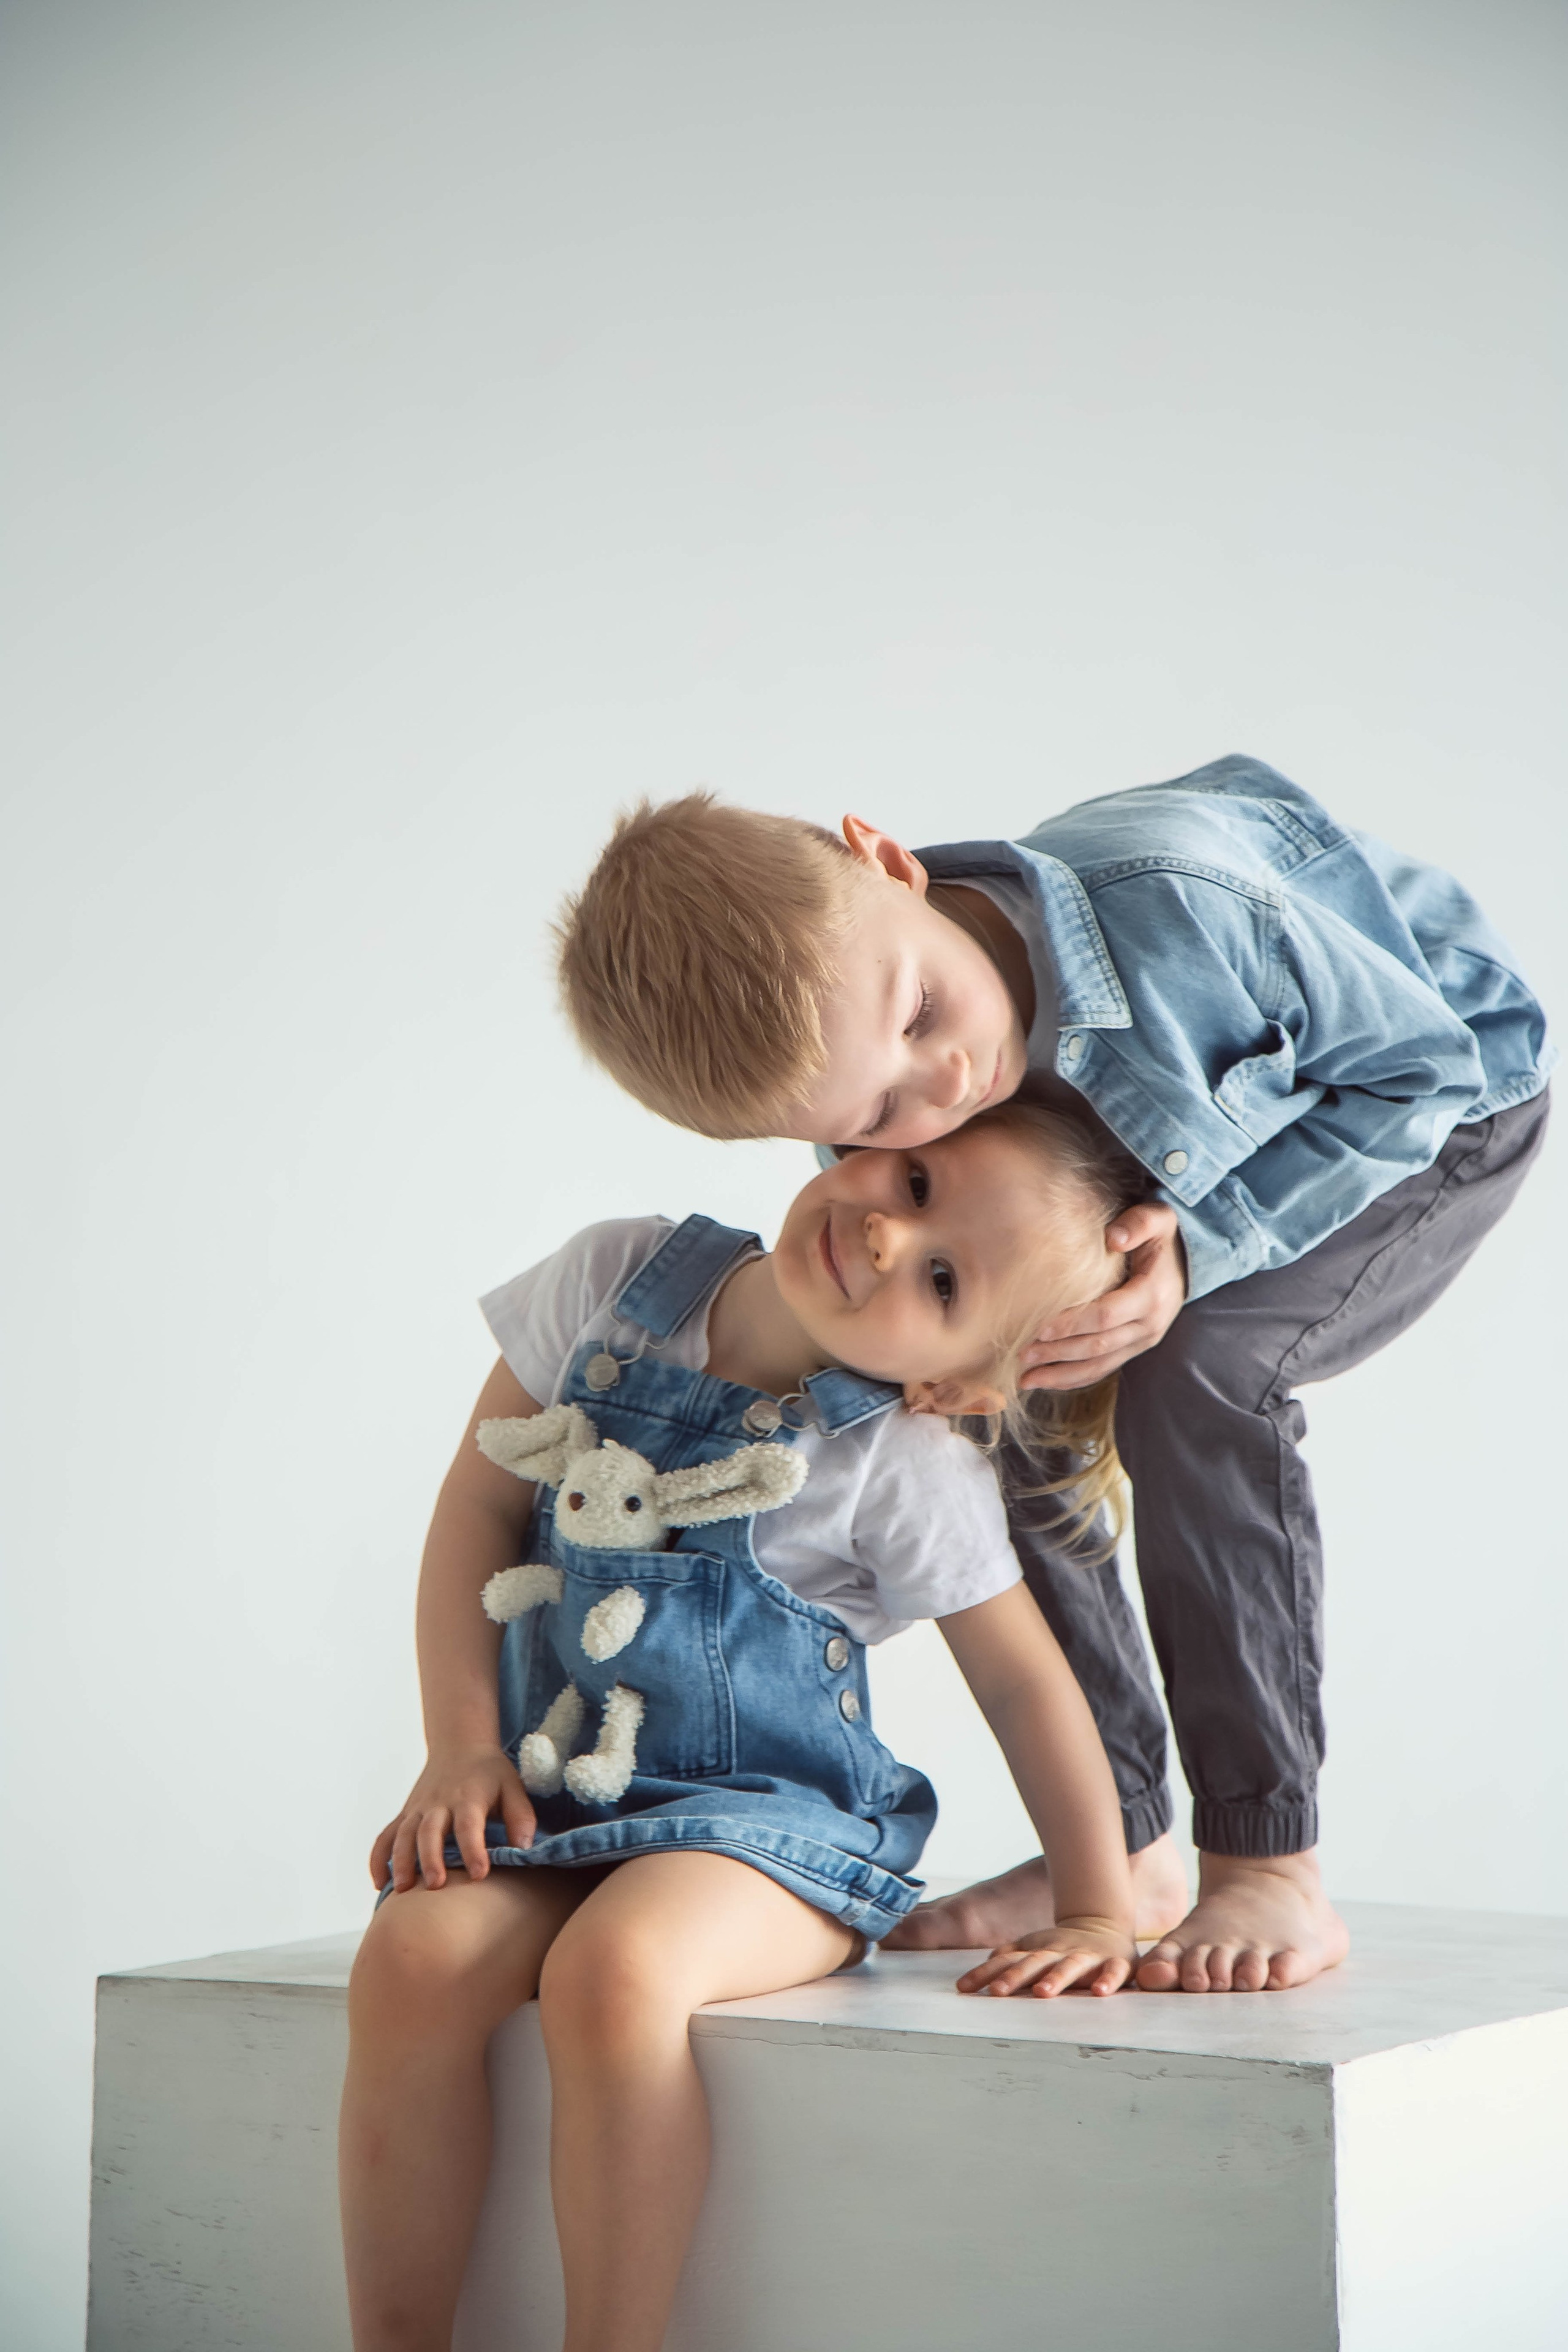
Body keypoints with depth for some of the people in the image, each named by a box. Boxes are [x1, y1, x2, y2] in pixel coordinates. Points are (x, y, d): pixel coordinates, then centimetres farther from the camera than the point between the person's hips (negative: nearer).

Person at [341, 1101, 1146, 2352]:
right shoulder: (618, 1279, -3)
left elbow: (1026, 1683, -1)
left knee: (616, 1965, -34)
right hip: (553, 1796, 4)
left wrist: (1099, 1917, 0)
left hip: (770, 1820, -4)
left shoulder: (910, 1472, -11)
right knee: (413, 1958, -25)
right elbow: (481, 1502, 4)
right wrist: (464, 1747, -2)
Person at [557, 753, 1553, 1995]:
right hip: (1193, 1163, 6)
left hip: (1437, 1112, -5)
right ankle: (1117, 1855, 8)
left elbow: (1424, 1062, -26)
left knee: (1196, 1380, -30)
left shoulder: (1175, 905, -42)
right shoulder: (886, 1122, -26)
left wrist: (1201, 1245, -35)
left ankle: (1272, 1876, -18)